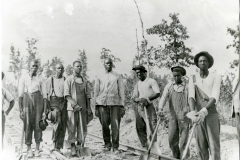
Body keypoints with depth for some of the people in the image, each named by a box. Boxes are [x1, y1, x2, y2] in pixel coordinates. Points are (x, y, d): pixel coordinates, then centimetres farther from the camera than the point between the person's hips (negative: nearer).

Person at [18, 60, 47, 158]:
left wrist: (45, 111, -1)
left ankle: (37, 149, 12)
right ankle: (29, 150, 9)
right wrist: (20, 110, -4)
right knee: (28, 126, -2)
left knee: (38, 126, 0)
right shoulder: (23, 78, 5)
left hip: (38, 102, 1)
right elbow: (20, 94, 2)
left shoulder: (41, 79, 6)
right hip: (27, 102, 0)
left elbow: (44, 95, 5)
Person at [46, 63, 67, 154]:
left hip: (64, 102, 2)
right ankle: (54, 142, -3)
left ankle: (58, 147, 7)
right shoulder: (50, 80, 9)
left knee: (63, 126, -2)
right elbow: (46, 94, 9)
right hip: (54, 102, -2)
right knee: (58, 122, -22)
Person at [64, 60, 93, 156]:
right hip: (72, 108, -4)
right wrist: (75, 105, -15)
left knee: (82, 128, 4)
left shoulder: (85, 80, 14)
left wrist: (88, 108, 7)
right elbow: (67, 95, -5)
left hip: (83, 108, 4)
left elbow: (87, 95, 14)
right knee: (72, 128, -5)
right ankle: (73, 148, 1)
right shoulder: (68, 80, 2)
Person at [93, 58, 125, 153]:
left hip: (115, 103, -1)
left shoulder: (118, 77, 14)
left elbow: (121, 91, 10)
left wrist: (122, 106, 1)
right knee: (104, 125, 1)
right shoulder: (99, 78, 16)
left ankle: (115, 147, 0)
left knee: (115, 126, -7)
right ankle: (107, 144, 16)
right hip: (102, 103, 1)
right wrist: (96, 107, 8)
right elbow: (96, 93, 15)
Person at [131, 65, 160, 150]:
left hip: (149, 106, -6)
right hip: (139, 107, 6)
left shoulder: (151, 81, 3)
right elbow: (134, 98, 15)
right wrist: (138, 99, -9)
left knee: (152, 126, -12)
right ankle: (145, 147, 15)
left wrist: (147, 99, -18)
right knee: (140, 128, 4)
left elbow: (157, 93, -7)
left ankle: (154, 146, -9)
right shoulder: (137, 84, 20)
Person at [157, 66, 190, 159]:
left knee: (183, 141, -3)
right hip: (173, 116, 3)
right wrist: (160, 109, -21)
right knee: (172, 140, 5)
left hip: (184, 116, -3)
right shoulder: (169, 86, 8)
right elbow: (164, 97, -4)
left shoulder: (187, 87, 1)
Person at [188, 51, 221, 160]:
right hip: (199, 115, 2)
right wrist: (193, 112, -28)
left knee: (214, 146, -5)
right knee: (201, 146, 5)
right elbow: (191, 96, -8)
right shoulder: (193, 78, 6)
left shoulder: (216, 77, -2)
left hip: (211, 115, -2)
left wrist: (204, 111, -34)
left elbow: (214, 97, -15)